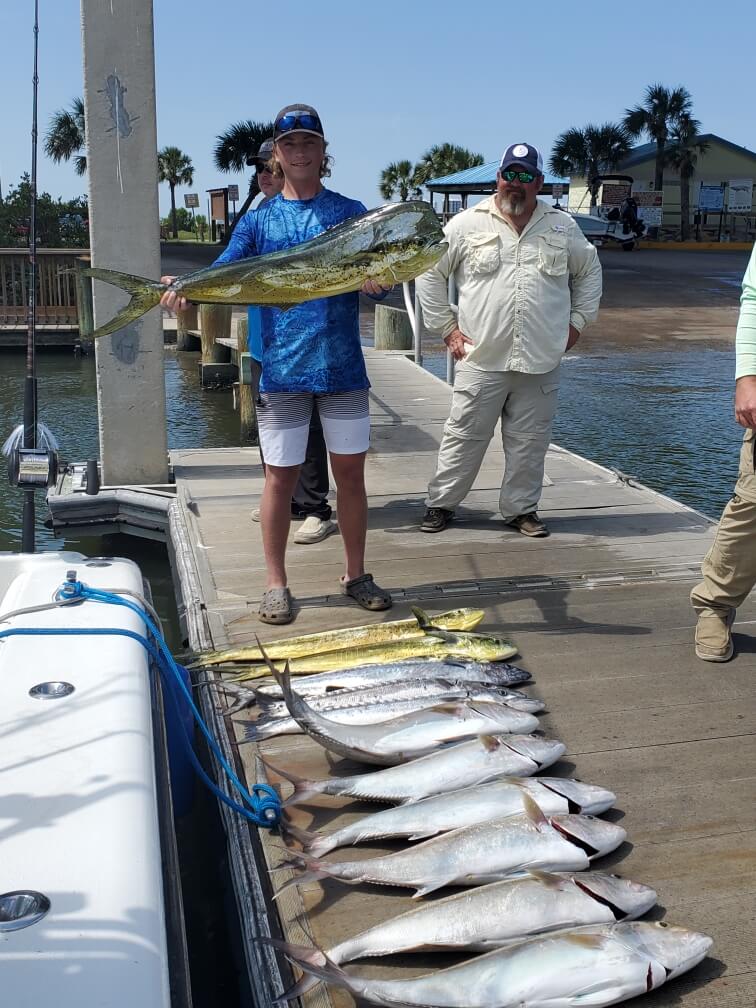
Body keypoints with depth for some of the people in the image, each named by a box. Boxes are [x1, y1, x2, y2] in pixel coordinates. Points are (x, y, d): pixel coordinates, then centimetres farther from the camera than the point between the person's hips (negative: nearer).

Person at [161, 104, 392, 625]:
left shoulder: (350, 212, 8)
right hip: (282, 368, 0)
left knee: (350, 471, 7)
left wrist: (376, 281, -22)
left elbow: (374, 271, 2)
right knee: (280, 477, 3)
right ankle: (276, 584, 16)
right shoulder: (258, 219, 7)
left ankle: (357, 575, 22)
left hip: (343, 366, 1)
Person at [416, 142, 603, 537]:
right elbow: (430, 272, 5)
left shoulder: (563, 227, 9)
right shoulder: (467, 224, 1)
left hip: (541, 361, 3)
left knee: (529, 441, 9)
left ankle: (521, 508, 22)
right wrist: (447, 327, 2)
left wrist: (577, 321, 13)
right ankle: (440, 503, 17)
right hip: (481, 358, -2)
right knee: (464, 436, 3)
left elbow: (589, 271, 22)